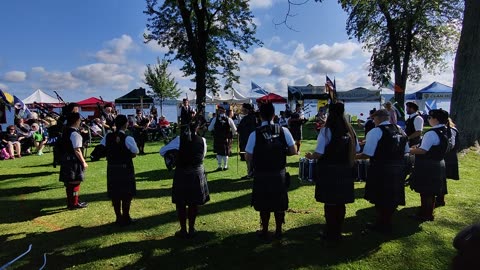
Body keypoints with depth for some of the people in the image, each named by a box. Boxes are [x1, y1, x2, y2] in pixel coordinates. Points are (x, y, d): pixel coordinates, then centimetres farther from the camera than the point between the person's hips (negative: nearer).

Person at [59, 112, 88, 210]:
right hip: (74, 161, -9)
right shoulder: (75, 134, -18)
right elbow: (77, 150, -21)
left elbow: (66, 147, 15)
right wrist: (83, 162, -15)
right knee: (75, 182, 0)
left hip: (65, 159, 9)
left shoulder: (65, 132, 11)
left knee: (69, 182, 17)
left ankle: (70, 202, 28)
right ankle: (74, 204, 9)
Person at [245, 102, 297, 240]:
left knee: (264, 203, 14)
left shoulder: (255, 134, -12)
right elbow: (293, 151, -5)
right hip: (280, 174, 2)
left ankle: (265, 231, 28)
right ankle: (278, 230, 31)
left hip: (262, 175, -2)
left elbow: (248, 157, -10)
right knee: (279, 203, 17)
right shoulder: (283, 130, -7)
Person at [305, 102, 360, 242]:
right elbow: (356, 150, 7)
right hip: (345, 171, 6)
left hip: (329, 172, -5)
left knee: (329, 203, 8)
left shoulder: (326, 130, -15)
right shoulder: (350, 130, 2)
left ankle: (331, 233, 20)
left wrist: (310, 156, 2)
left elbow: (319, 153, -17)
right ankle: (338, 231, 31)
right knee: (340, 202, 17)